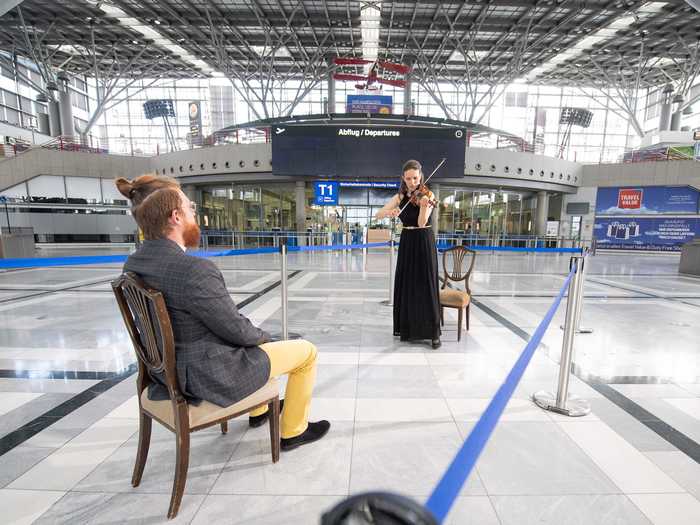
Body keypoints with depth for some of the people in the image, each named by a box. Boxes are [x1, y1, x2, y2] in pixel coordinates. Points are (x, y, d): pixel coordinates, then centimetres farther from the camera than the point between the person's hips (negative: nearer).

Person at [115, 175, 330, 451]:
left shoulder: (135, 263, -3)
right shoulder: (195, 270, -32)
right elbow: (237, 330, -23)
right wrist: (262, 336, 0)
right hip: (211, 377, -9)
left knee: (256, 338, 33)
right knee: (306, 351, 6)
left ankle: (259, 411, 50)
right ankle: (292, 431, 26)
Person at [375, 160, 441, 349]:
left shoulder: (427, 195, -6)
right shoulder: (399, 197, 5)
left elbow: (421, 223, -19)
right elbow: (378, 215, -3)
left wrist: (423, 205, -37)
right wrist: (389, 212, -24)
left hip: (424, 243, -3)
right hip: (406, 244, 4)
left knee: (427, 287, -4)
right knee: (406, 286, 8)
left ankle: (433, 332, 7)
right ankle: (407, 328, 23)